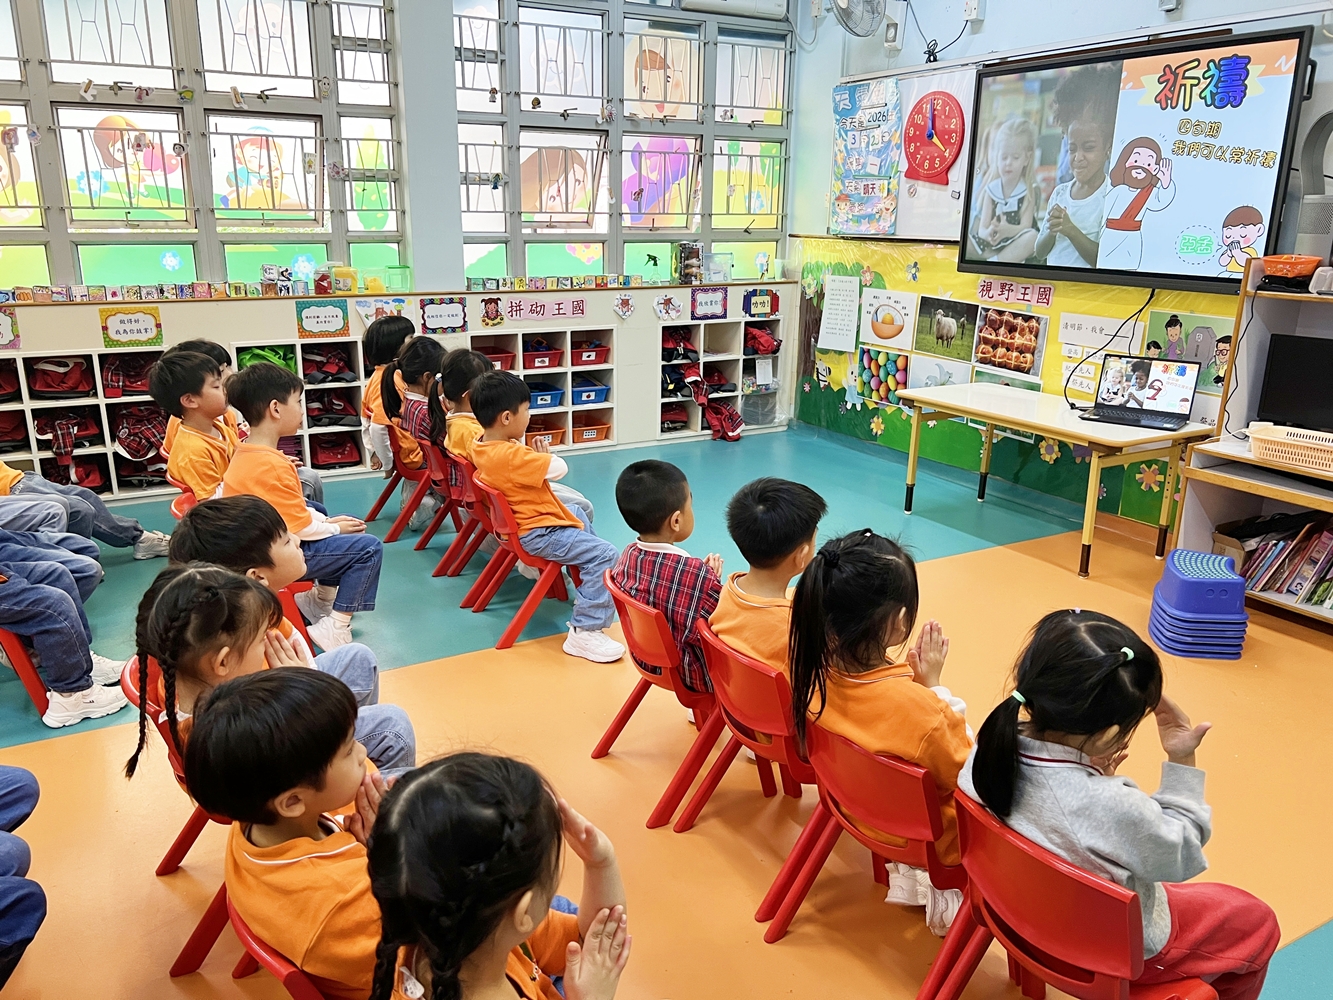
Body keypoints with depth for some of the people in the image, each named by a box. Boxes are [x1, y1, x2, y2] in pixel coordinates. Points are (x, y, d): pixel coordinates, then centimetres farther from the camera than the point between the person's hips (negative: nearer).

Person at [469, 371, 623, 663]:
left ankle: (591, 590, 50)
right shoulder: (510, 455, -29)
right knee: (605, 555, -19)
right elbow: (560, 468, -26)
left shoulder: (481, 446, 0)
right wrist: (545, 457, -6)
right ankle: (585, 631, -17)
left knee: (579, 515, 35)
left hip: (519, 522, 11)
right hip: (537, 534, -11)